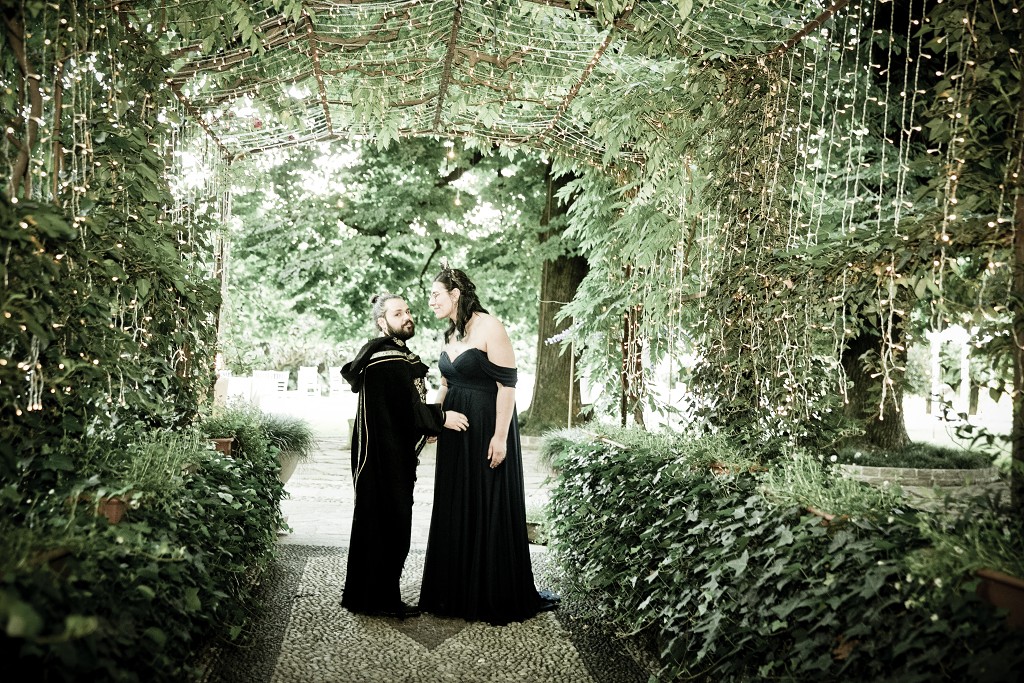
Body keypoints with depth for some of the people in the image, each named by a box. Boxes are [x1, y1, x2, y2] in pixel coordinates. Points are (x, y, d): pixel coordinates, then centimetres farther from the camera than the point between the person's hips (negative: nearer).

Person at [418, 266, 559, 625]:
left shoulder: (490, 328, -15)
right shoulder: (450, 335, 9)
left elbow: (507, 385, -18)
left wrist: (500, 436, -20)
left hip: (488, 430, -8)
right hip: (456, 432, 8)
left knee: (492, 510, 2)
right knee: (456, 510, 13)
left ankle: (498, 596, 15)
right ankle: (459, 590, 26)